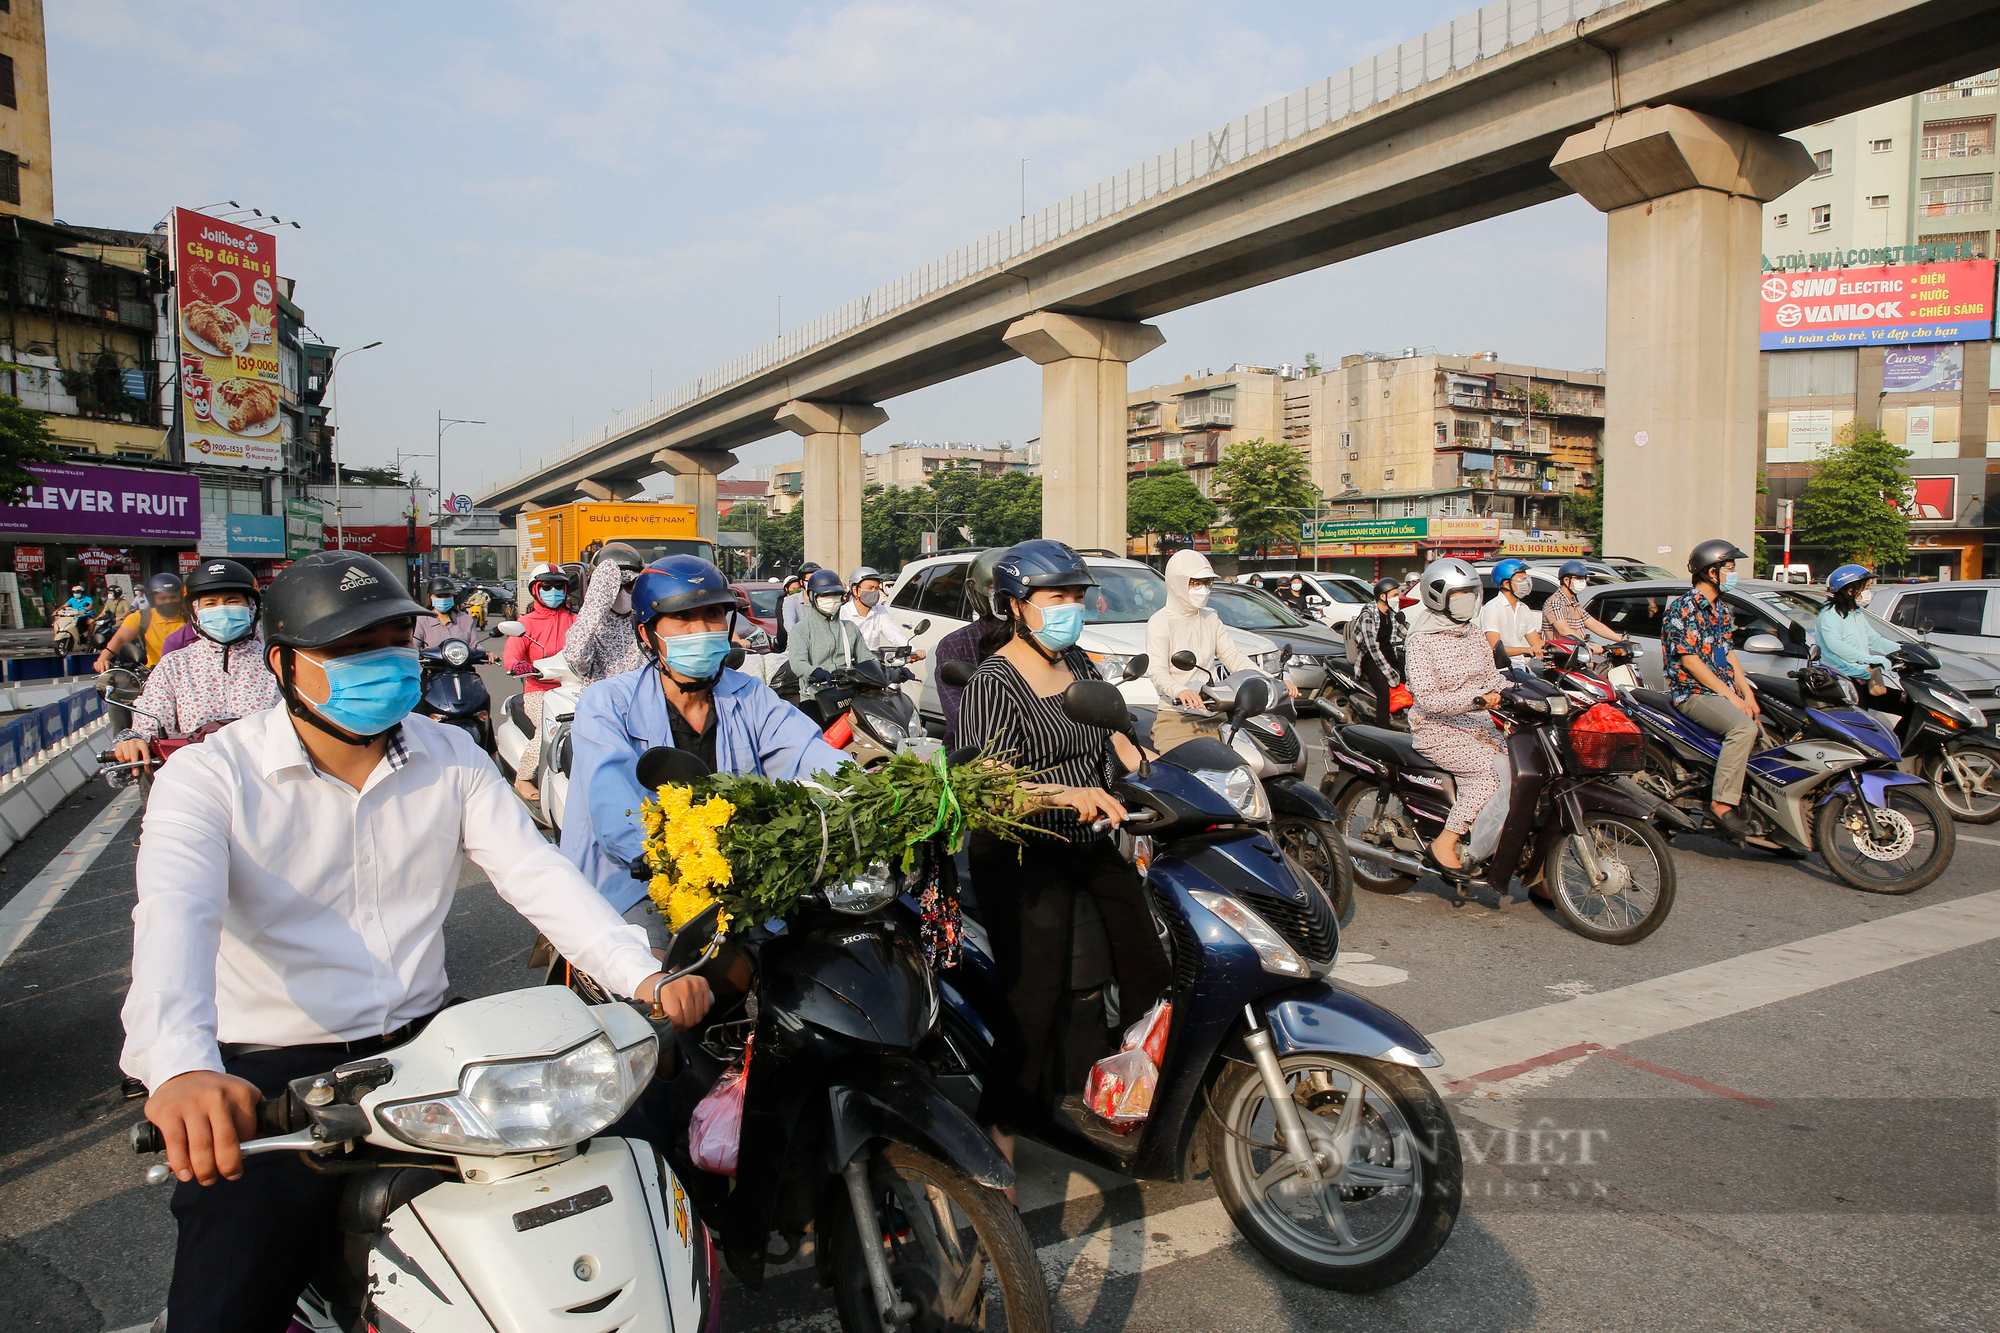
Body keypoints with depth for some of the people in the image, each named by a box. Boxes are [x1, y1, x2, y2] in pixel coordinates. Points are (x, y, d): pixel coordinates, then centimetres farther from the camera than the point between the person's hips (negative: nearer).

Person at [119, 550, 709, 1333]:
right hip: (271, 1065, -3)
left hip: (425, 1036, 3)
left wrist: (642, 978, -20)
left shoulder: (450, 758, 4)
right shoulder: (209, 776, -7)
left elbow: (537, 873, -4)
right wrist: (180, 1069, -44)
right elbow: (174, 912, -23)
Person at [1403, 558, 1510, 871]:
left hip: (1477, 723, 7)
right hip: (1439, 729, -7)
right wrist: (1476, 699, -30)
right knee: (1489, 771, -27)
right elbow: (1427, 699, -20)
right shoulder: (1421, 642, -11)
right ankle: (1445, 843, -20)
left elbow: (1491, 675, 19)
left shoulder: (1474, 631, 12)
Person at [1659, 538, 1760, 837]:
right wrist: (1731, 696, -15)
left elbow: (1729, 654, 17)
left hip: (1724, 690, 9)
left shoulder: (1721, 609, 17)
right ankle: (1722, 802, -27)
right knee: (1744, 727, -30)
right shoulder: (1684, 608, -11)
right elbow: (1691, 662, -16)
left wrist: (1747, 693, 3)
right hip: (1693, 693, -9)